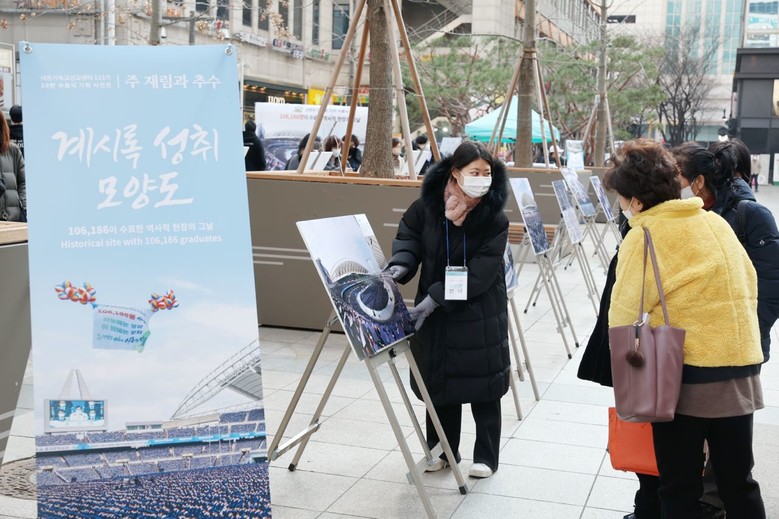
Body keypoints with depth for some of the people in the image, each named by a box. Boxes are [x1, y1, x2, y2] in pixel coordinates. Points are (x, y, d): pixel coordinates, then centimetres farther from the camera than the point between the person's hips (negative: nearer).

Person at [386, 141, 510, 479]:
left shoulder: (495, 219, -18)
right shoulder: (429, 203, -9)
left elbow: (479, 274, -22)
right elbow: (408, 234, 8)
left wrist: (434, 299, -26)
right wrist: (401, 264, -12)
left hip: (479, 313, -3)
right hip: (434, 310, 4)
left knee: (482, 387, 6)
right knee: (438, 381, 14)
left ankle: (486, 456, 24)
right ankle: (442, 451, 31)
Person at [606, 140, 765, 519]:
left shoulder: (644, 236, -10)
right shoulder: (717, 223, 9)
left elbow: (624, 316, -9)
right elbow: (749, 287, 14)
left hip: (687, 373, -6)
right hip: (741, 364, 6)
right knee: (739, 483, 16)